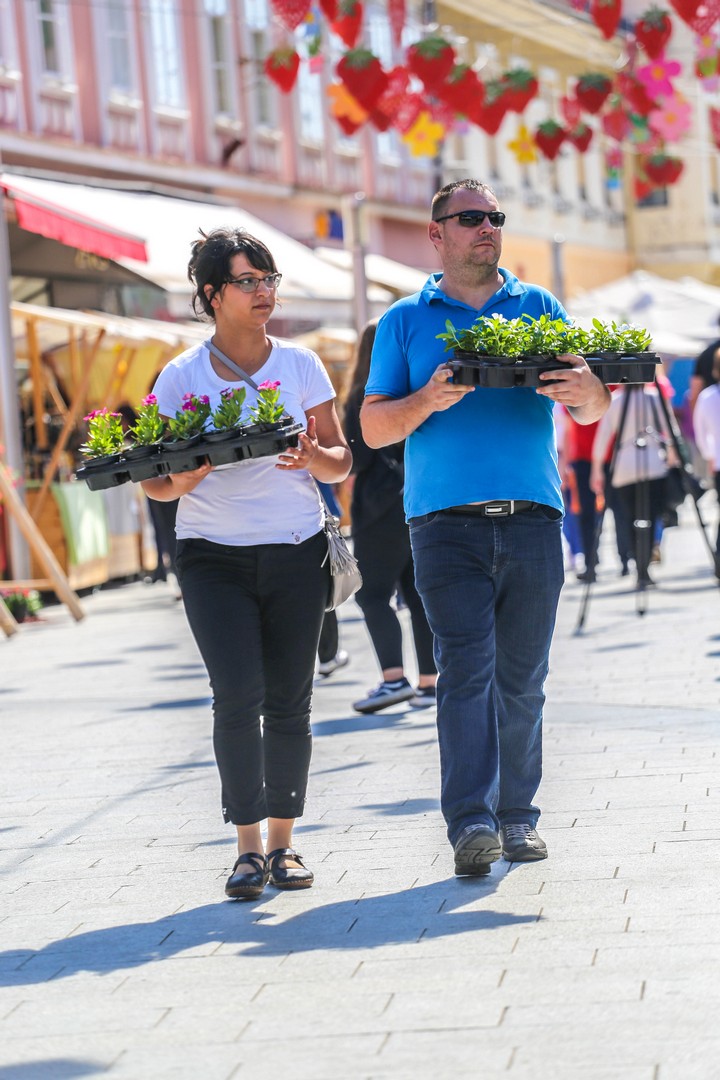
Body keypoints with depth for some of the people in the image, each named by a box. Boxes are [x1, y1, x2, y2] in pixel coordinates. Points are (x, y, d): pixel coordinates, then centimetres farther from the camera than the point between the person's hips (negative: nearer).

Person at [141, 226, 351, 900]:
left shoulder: (300, 365, 4)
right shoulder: (181, 377, 1)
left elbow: (343, 463, 5)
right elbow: (153, 480, 4)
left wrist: (315, 458, -17)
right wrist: (181, 481, -19)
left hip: (296, 553, 2)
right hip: (215, 558, -2)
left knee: (288, 703, 2)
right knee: (238, 698, -14)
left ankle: (282, 843, 13)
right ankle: (248, 846, -5)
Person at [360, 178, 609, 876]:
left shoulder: (539, 308, 15)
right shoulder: (405, 321, 11)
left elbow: (591, 409, 10)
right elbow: (373, 427, 6)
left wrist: (587, 391, -15)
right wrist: (429, 400, -14)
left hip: (533, 519, 2)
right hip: (447, 522, -2)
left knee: (521, 678, 6)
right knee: (465, 669, -12)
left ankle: (516, 813, 15)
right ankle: (471, 823, -17)